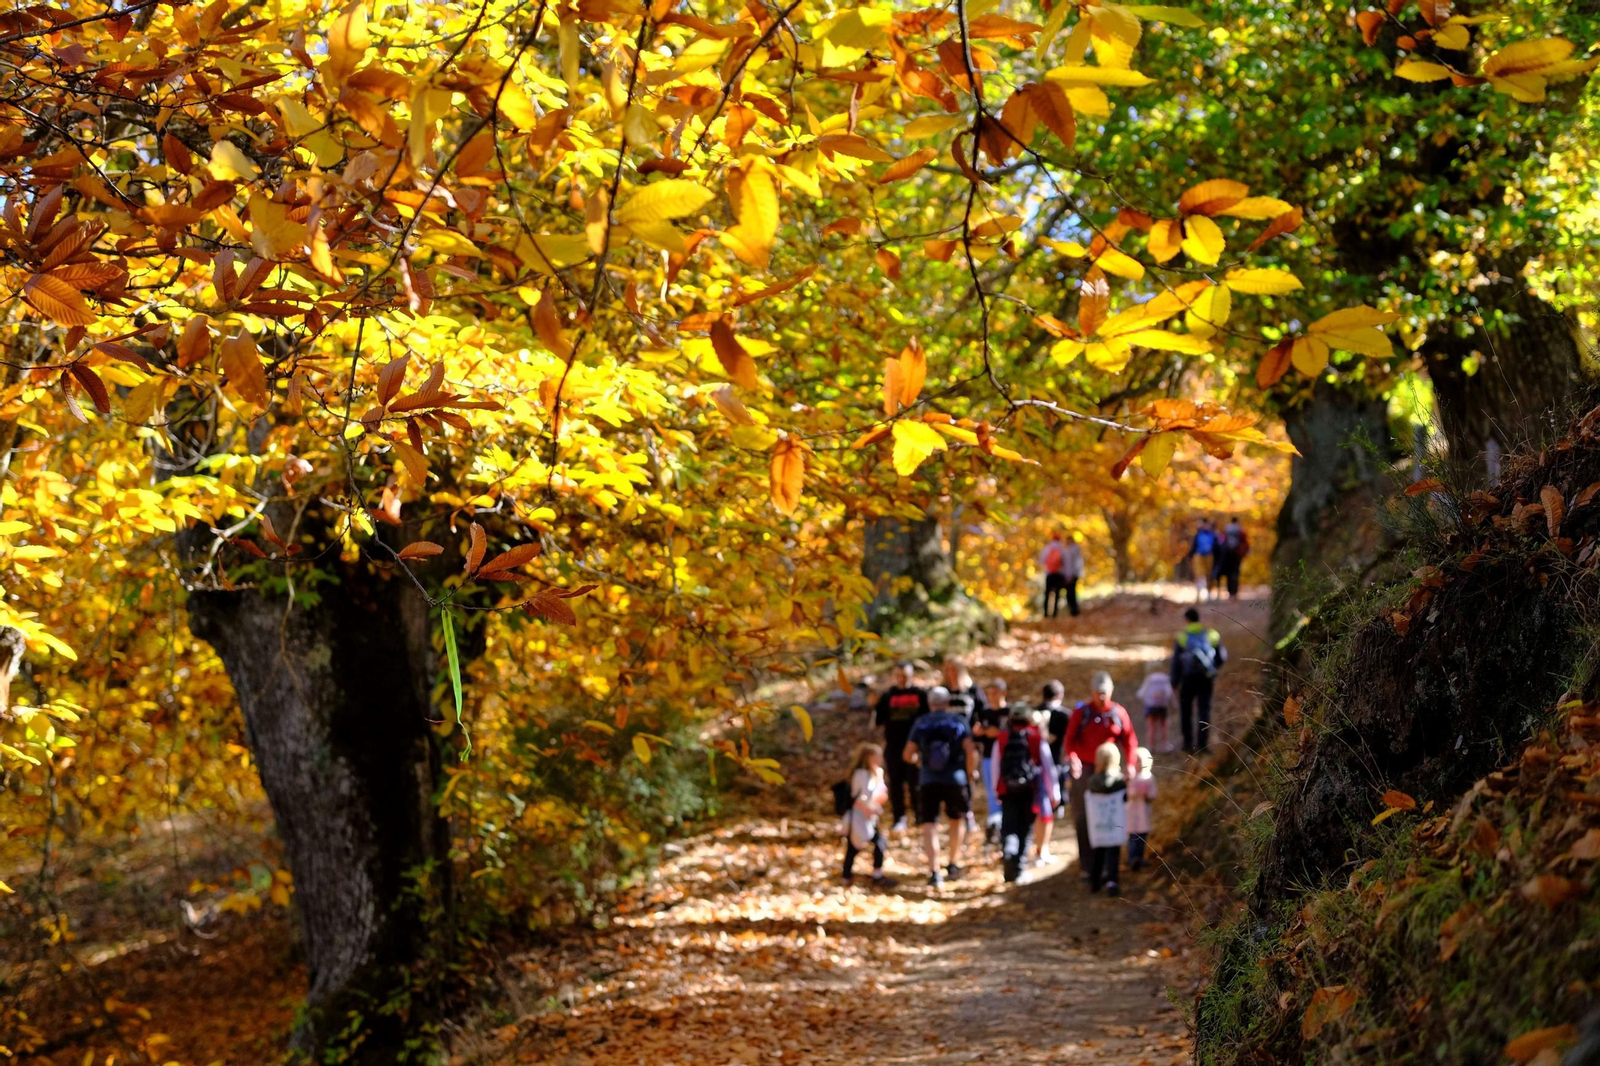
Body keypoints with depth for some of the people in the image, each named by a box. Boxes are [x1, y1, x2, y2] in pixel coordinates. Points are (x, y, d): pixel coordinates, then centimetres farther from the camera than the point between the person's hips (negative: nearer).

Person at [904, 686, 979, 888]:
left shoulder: (921, 723, 4)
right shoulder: (959, 722, 2)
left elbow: (907, 754, 1)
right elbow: (971, 751, -9)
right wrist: (970, 772, 7)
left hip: (928, 781, 0)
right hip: (955, 780, 0)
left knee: (929, 825, -2)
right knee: (958, 820, 22)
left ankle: (934, 871, -15)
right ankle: (954, 864, 27)